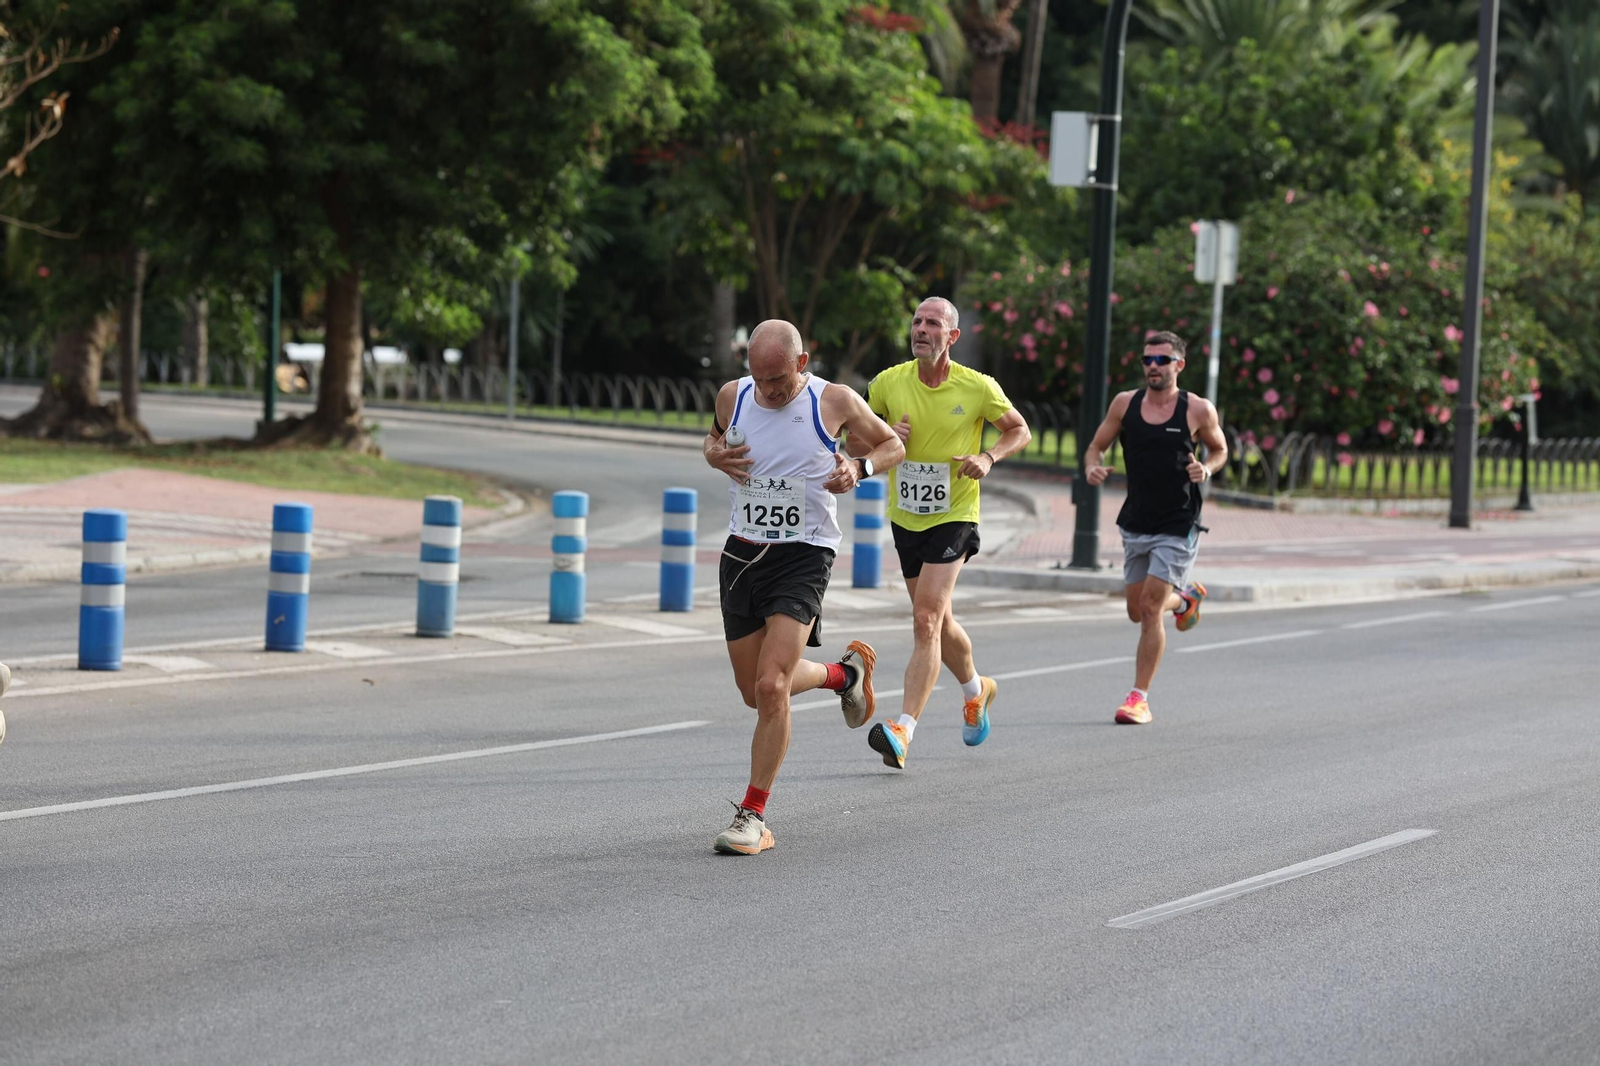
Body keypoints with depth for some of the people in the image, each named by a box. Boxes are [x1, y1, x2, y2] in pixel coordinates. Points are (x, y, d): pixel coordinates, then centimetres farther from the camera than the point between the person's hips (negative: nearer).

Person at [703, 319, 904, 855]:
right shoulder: (733, 395, 0)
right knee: (756, 691, 11)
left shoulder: (835, 402, -8)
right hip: (742, 552, 5)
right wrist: (714, 454, -3)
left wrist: (859, 467, -14)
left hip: (803, 556, -5)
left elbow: (891, 445, 7)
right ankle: (844, 672, 41)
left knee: (771, 687, -17)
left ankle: (753, 815, -7)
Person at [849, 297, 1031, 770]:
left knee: (927, 620, -18)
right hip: (905, 518, 5)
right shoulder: (888, 383, -3)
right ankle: (976, 691, 47)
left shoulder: (979, 388, -10)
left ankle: (903, 730, -23)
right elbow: (860, 436, 11)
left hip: (953, 517, -5)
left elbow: (1020, 430, 5)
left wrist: (988, 457, -14)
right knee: (937, 621, 18)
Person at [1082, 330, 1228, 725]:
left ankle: (1139, 698, -4)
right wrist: (1093, 467, -15)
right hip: (1135, 525, 4)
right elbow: (1096, 446, 8)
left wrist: (1207, 468, -14)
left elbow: (1219, 449, 8)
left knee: (1150, 608, -13)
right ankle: (1185, 598, 47)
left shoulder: (1198, 411, -8)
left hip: (1177, 527, -4)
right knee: (1138, 612, 13)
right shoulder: (1125, 404, -1)